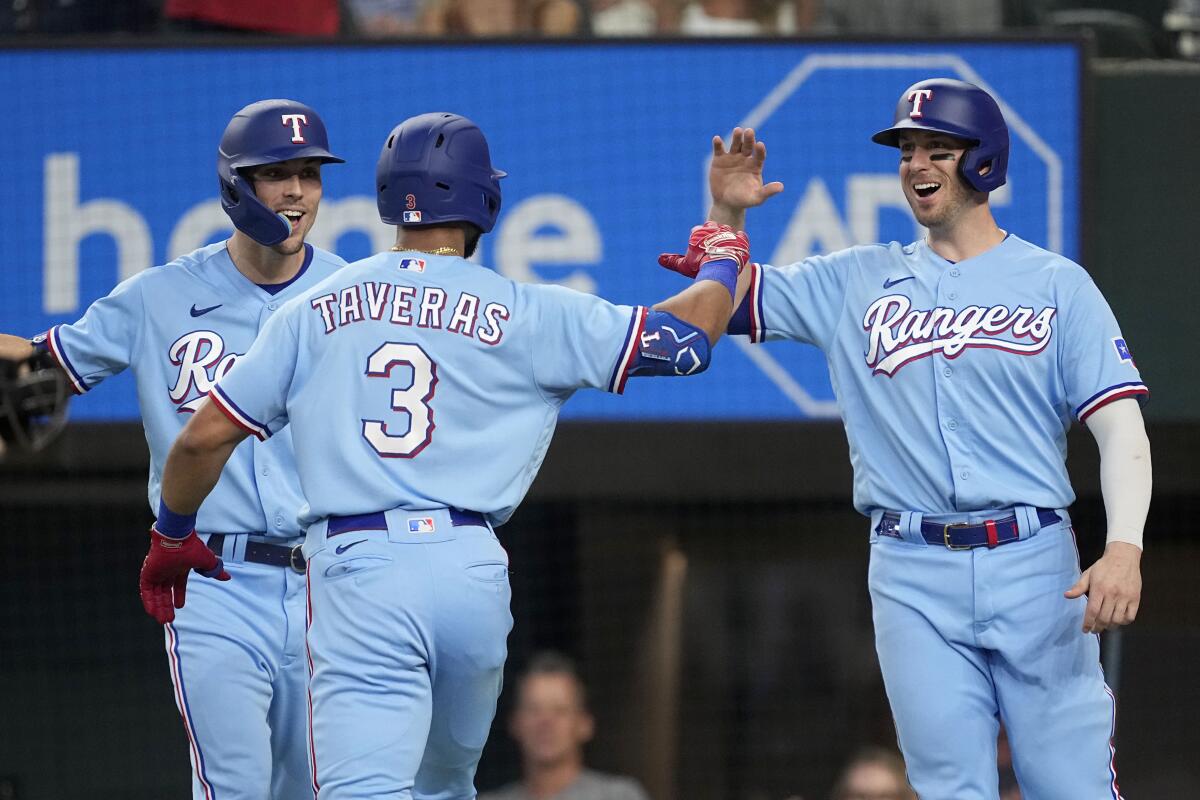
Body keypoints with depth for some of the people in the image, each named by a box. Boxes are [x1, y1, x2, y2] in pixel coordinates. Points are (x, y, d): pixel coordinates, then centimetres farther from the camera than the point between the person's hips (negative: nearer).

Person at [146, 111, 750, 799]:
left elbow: (204, 436, 11)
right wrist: (724, 263, 30)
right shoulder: (526, 315, 6)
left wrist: (173, 535, 30)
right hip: (471, 571, 2)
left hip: (356, 569, -1)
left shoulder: (315, 312, 11)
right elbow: (685, 337, 8)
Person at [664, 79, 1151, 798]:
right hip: (915, 576, 2)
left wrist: (1125, 549, -18)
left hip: (1033, 562, -2)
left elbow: (1121, 428, -2)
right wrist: (727, 212, -4)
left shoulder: (1057, 284, 5)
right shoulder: (858, 280, 13)